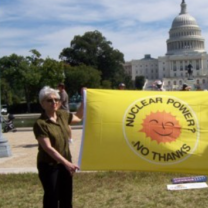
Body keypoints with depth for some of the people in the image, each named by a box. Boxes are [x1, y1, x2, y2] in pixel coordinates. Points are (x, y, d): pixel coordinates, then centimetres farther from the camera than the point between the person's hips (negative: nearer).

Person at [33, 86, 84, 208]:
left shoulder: (62, 115, -1)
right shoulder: (40, 123, -20)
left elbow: (78, 118, 18)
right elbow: (48, 148, -26)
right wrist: (67, 163, -32)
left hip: (64, 163, 6)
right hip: (49, 166, -6)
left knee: (66, 196, 17)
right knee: (52, 197, 4)